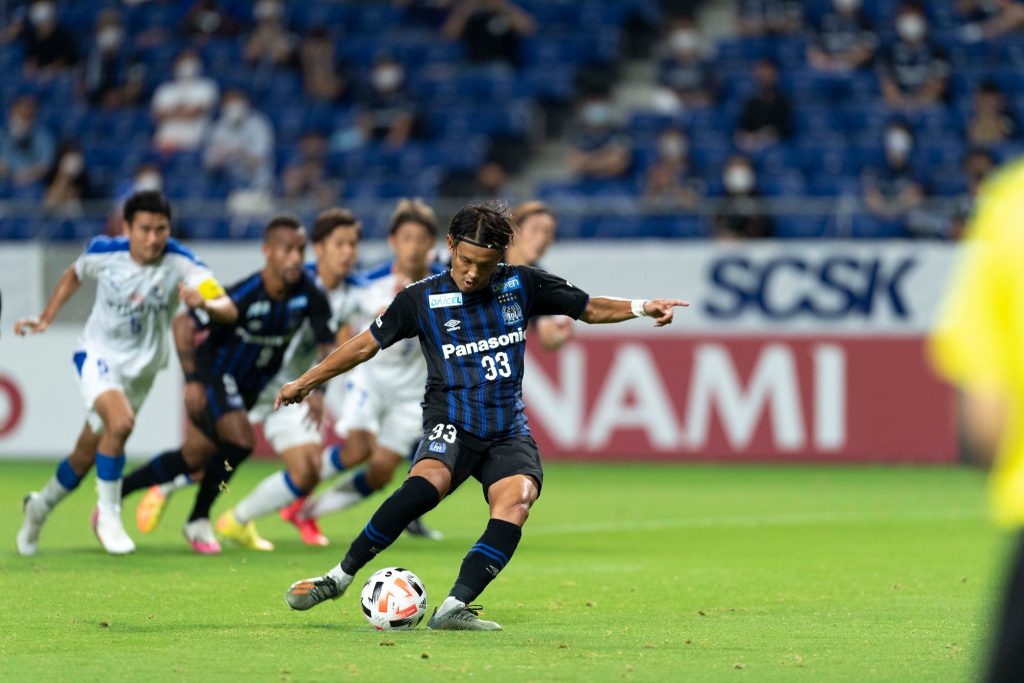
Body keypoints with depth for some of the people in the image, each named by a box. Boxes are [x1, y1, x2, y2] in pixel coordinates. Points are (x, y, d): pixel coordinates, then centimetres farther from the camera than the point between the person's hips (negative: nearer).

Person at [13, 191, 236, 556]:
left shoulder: (181, 263, -21)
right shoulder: (104, 252, -17)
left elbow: (229, 309, -31)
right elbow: (74, 275, 8)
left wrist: (204, 303, -52)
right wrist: (44, 320, 4)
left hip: (140, 368, 2)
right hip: (98, 356, -2)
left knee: (86, 457, 12)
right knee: (120, 422, -30)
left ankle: (40, 506, 41)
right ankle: (108, 515, -11)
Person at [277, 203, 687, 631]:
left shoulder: (521, 285, 7)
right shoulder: (422, 298, 2)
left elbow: (590, 308, 16)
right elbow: (367, 345, 13)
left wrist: (642, 307, -1)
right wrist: (305, 382, 16)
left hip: (509, 431, 3)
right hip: (452, 425, -3)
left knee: (517, 499, -29)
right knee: (427, 482, -35)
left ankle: (453, 608, -33)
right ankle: (340, 578, -25)